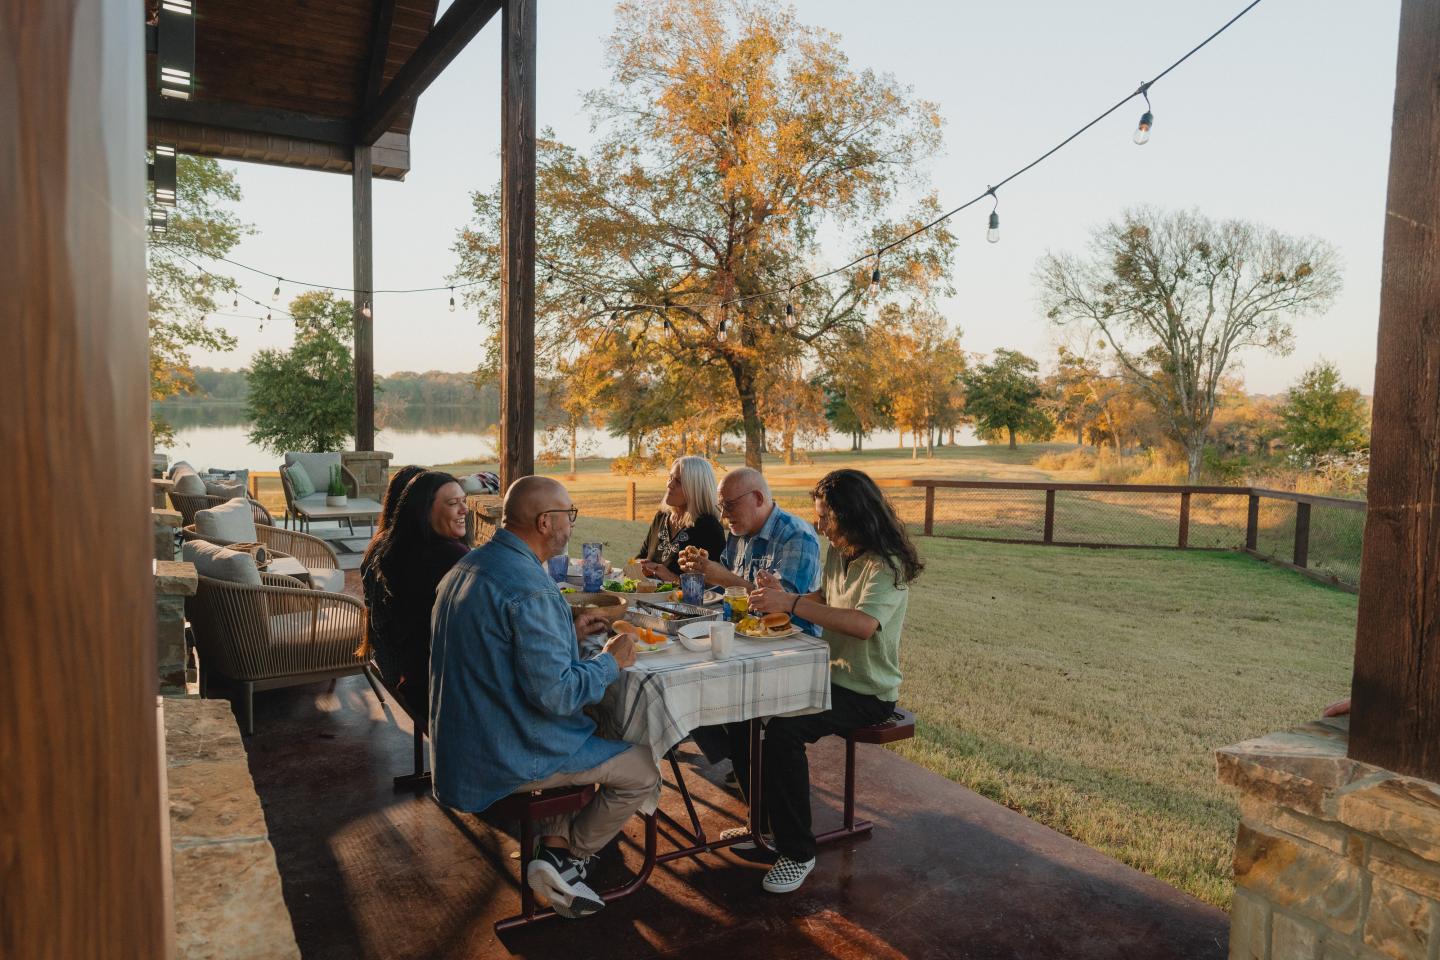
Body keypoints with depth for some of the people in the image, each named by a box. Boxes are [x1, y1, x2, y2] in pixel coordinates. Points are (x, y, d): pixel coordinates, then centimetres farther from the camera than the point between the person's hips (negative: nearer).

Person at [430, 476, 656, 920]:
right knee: (643, 771, 5)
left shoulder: (470, 566, 5)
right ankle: (570, 854, 21)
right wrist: (611, 661, -13)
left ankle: (554, 846, 23)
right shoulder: (530, 590, -28)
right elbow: (556, 694, -28)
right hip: (510, 757, -10)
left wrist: (568, 632, 11)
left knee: (582, 738, 31)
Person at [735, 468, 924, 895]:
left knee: (782, 730, -29)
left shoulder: (887, 565, -20)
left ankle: (798, 852, -11)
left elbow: (864, 623, -37)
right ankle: (764, 821, 16)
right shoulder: (837, 553, 7)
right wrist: (782, 595, 1)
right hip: (829, 675, 9)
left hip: (867, 692, -9)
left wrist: (791, 604, -35)